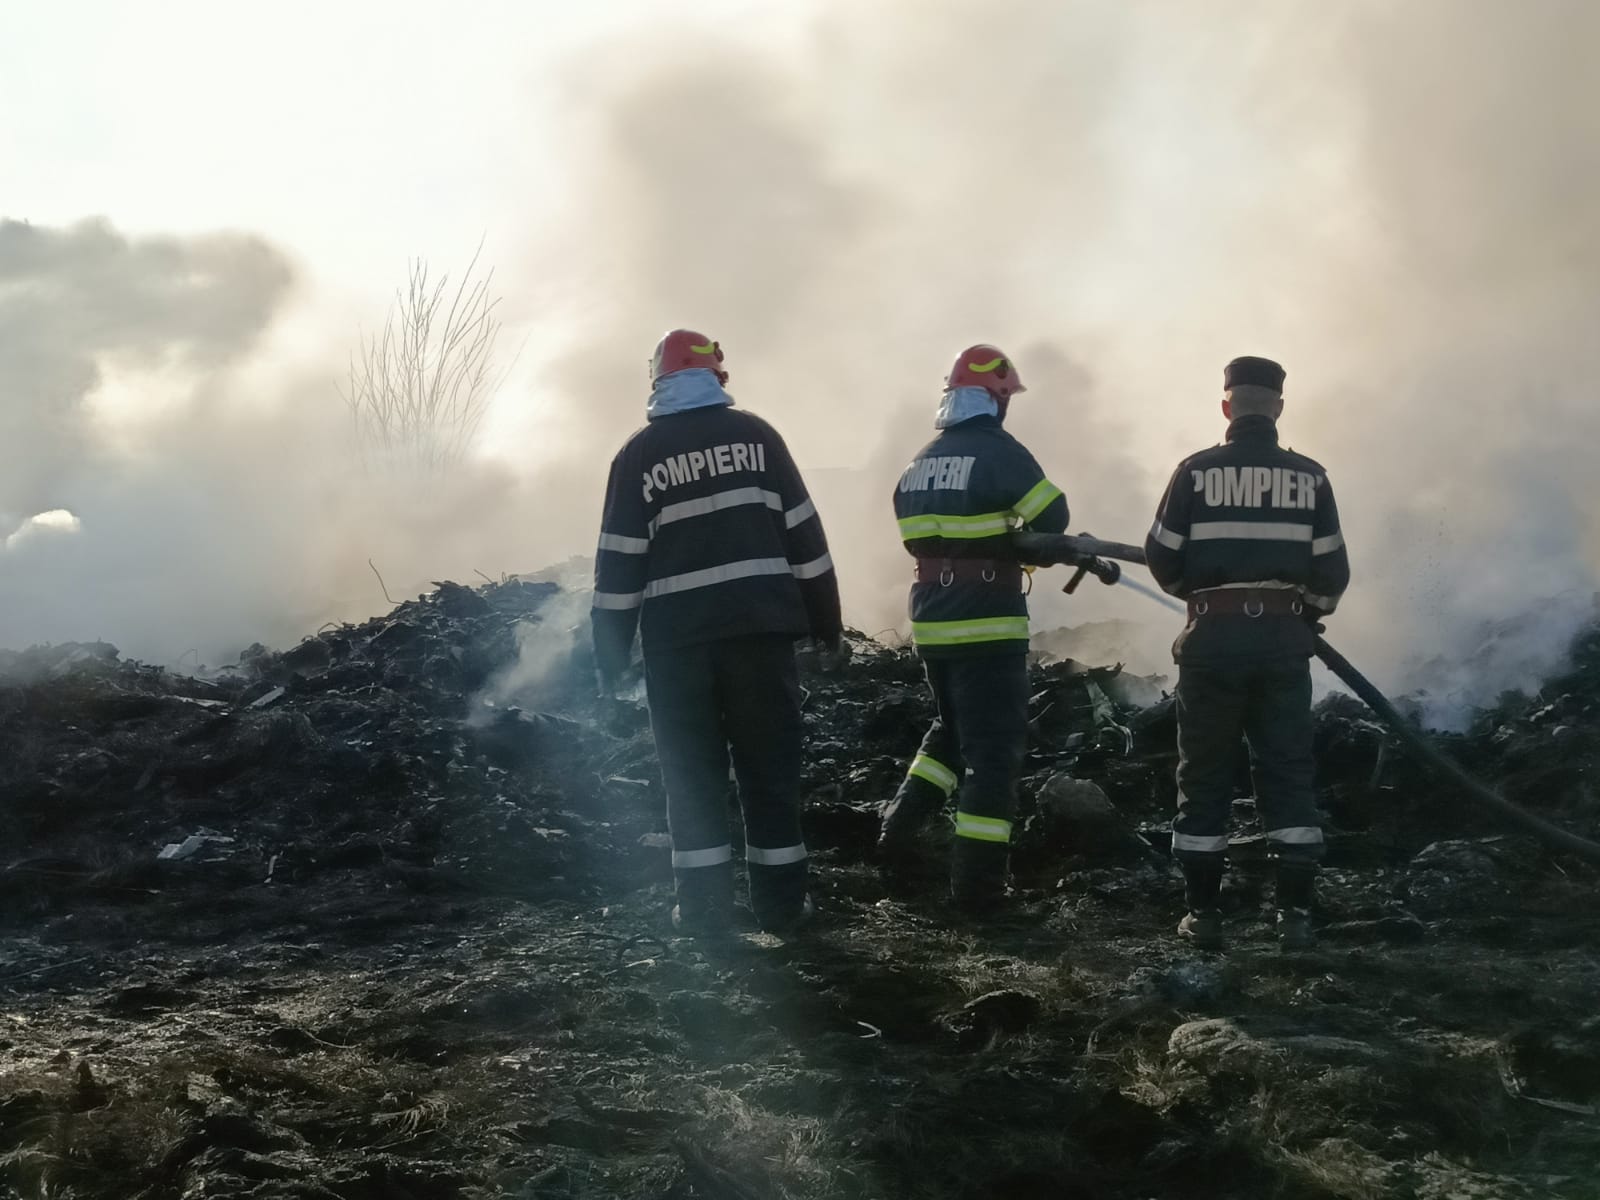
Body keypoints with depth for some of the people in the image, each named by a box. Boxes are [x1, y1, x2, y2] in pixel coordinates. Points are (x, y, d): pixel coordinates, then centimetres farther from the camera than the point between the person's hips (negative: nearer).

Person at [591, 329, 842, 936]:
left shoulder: (637, 454, 3)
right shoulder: (755, 434, 4)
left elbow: (620, 561, 1)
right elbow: (803, 535, 4)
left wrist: (610, 654, 5)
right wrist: (826, 621, 10)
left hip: (676, 636, 0)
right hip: (760, 625, 0)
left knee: (693, 774, 7)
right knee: (770, 768, 8)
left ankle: (703, 907, 7)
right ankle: (780, 901, 12)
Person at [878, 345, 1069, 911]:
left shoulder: (921, 461, 9)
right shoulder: (999, 451, -11)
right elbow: (1052, 518, -12)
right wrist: (1017, 543, 8)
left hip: (931, 623, 7)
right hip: (987, 626, -7)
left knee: (951, 730, 25)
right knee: (993, 748, 0)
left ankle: (898, 833, 17)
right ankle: (976, 881, -1)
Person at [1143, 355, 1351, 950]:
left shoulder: (1195, 471, -3)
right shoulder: (1309, 477, 2)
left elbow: (1162, 559, 0)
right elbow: (1332, 570, 3)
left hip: (1214, 635, -1)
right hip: (1284, 638, 1)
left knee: (1204, 774, 7)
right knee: (1288, 772, 8)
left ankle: (1203, 913, 9)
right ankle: (1295, 912, 4)